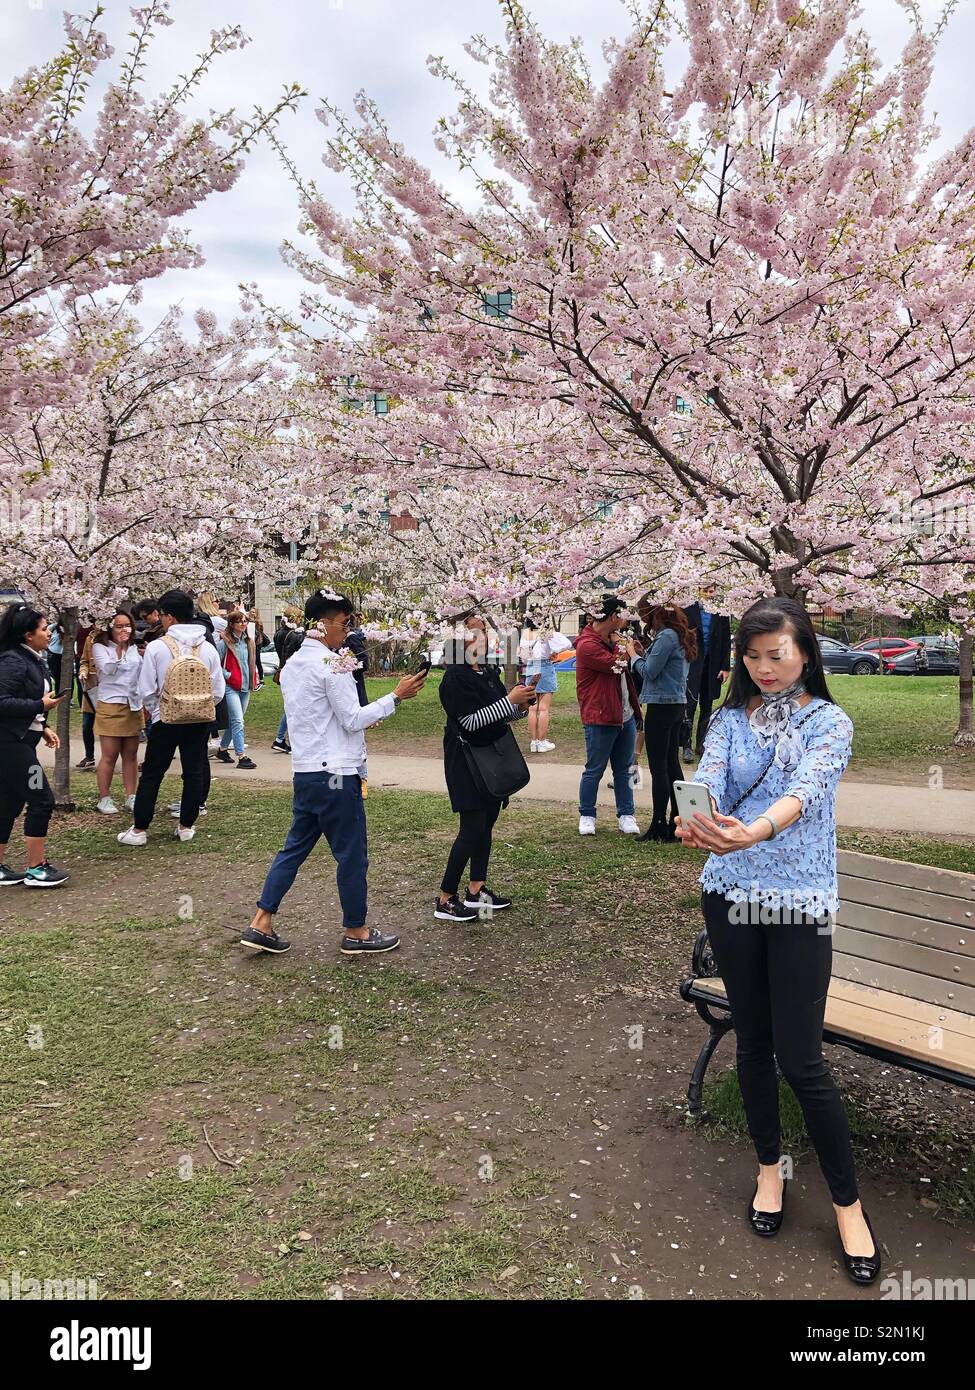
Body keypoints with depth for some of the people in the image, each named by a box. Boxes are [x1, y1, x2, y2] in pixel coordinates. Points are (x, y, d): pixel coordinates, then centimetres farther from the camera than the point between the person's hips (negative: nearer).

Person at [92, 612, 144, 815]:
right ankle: (104, 799, 6)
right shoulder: (100, 647, -3)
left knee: (131, 755, 7)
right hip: (110, 705, -5)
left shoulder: (134, 648, 12)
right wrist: (118, 647, -20)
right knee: (110, 755, -3)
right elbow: (107, 669, -18)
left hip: (134, 705, 5)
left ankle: (131, 797, 14)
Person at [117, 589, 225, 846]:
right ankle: (186, 825, 18)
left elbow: (146, 690, -7)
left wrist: (155, 710, 11)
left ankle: (139, 829, 13)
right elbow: (218, 692, 1)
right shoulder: (208, 648, -2)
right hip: (200, 719, 3)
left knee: (151, 774, 8)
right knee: (194, 772, 11)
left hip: (166, 719, -2)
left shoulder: (157, 647, -11)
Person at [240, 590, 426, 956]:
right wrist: (396, 696, -10)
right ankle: (356, 932, 16)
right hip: (336, 774, -9)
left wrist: (358, 721, 20)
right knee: (352, 854, 4)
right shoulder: (333, 663, -14)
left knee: (295, 847, 15)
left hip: (305, 771, 9)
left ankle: (261, 925, 16)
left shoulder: (292, 664, 13)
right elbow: (353, 720, -13)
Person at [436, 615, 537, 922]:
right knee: (473, 827, -8)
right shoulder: (455, 678, -15)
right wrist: (510, 699, -24)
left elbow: (505, 715, 15)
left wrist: (522, 705, -6)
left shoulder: (490, 673, 8)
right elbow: (470, 721, -23)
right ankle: (445, 899, 1)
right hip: (466, 761, -8)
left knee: (487, 822, 11)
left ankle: (476, 890, 22)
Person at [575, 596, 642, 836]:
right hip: (600, 719, -9)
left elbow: (625, 662, 18)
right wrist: (621, 647, -7)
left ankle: (626, 815, 20)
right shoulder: (587, 645, -18)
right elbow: (618, 665, -21)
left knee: (624, 769, 12)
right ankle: (586, 816, 16)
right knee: (594, 770, 3)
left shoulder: (609, 639, 12)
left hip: (625, 715, 9)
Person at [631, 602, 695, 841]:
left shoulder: (667, 636, -16)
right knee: (672, 764, 13)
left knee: (658, 767, -3)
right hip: (677, 704, 10)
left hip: (661, 706, -10)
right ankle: (677, 824, 18)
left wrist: (634, 654, 0)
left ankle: (658, 826, 2)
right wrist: (644, 652, 9)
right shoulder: (679, 635, 14)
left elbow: (649, 672, -16)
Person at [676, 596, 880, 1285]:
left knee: (801, 1059, -2)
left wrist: (757, 830, -45)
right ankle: (770, 1169, 35)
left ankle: (848, 1203, 18)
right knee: (753, 1041, 14)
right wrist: (698, 818, -39)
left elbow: (805, 788, -24)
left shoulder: (830, 722, -4)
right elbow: (709, 775, -15)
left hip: (800, 904, -3)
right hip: (731, 897, 3)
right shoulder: (730, 719, 4)